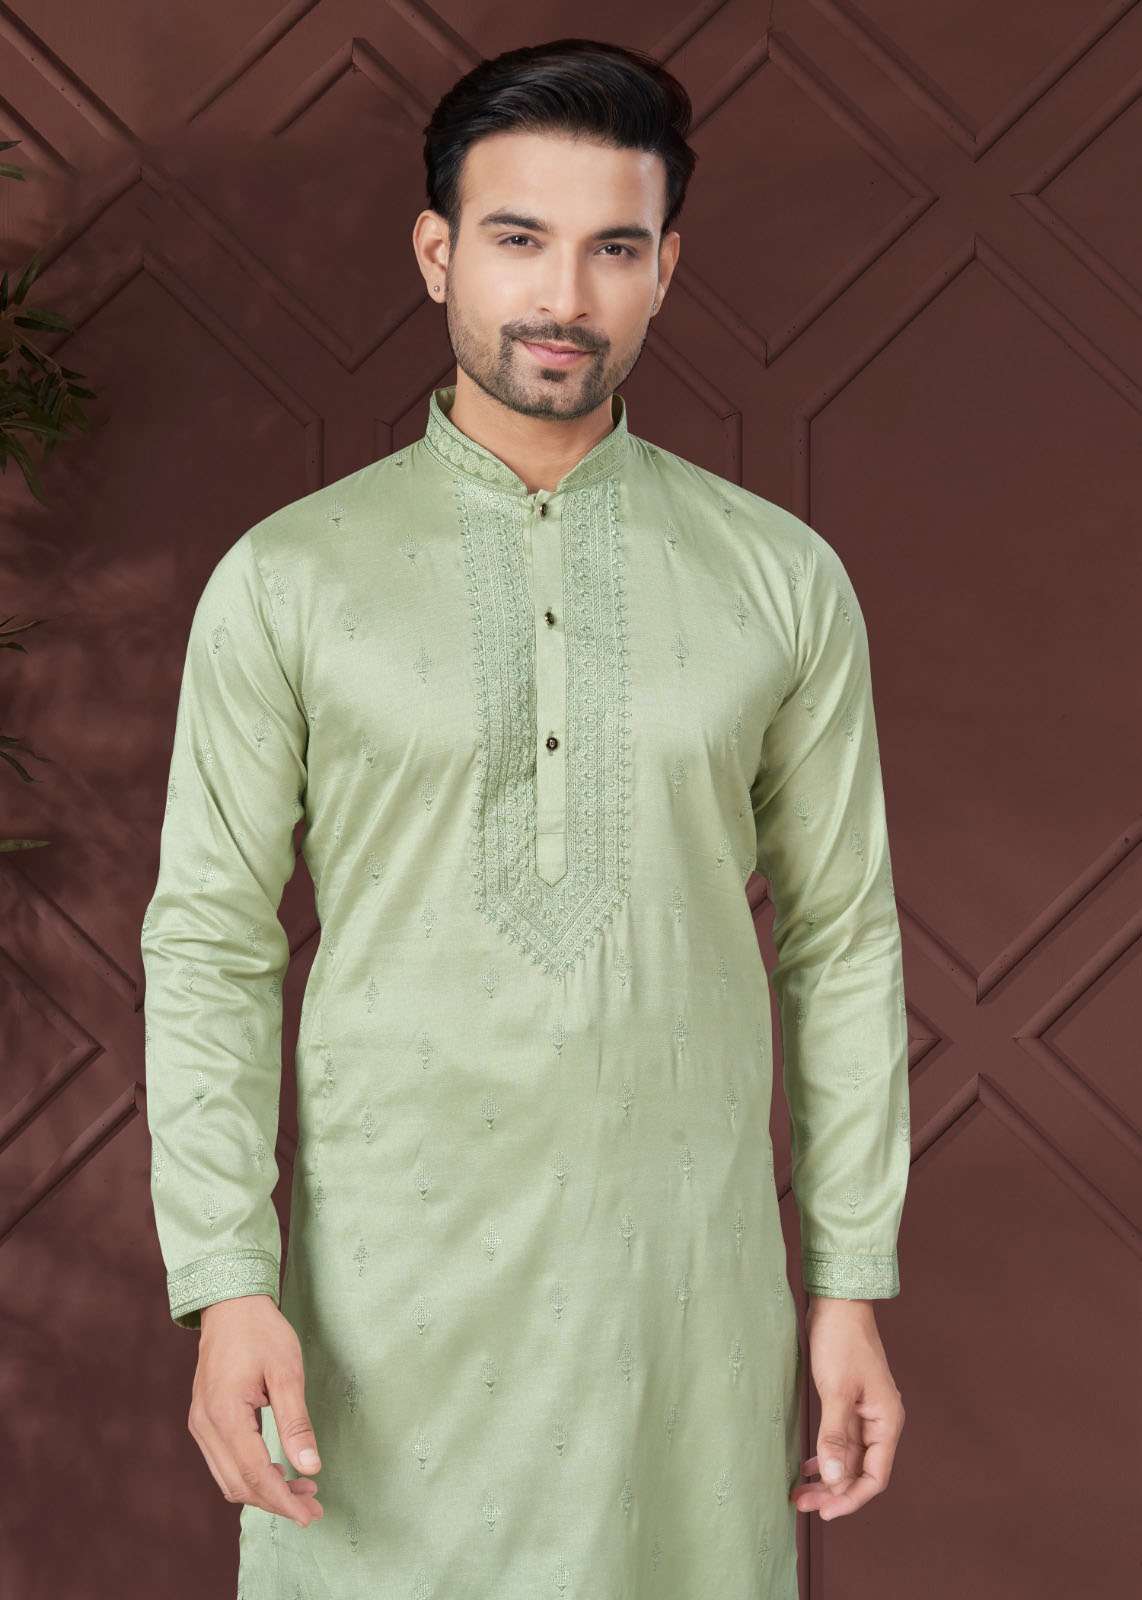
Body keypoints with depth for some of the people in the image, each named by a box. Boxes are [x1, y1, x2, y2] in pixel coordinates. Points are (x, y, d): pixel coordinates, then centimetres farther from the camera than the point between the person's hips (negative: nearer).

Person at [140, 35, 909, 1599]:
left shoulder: (783, 578, 2)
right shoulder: (285, 581, -2)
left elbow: (841, 940, 6)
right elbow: (211, 943, -1)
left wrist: (854, 1288, 4)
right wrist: (224, 1288, -9)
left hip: (688, 1269, 1)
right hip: (389, 1269, -1)